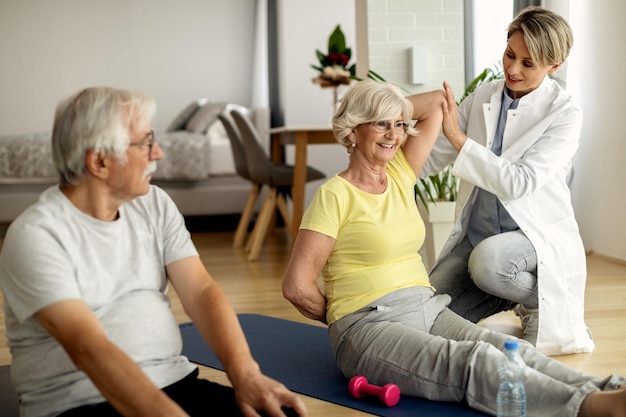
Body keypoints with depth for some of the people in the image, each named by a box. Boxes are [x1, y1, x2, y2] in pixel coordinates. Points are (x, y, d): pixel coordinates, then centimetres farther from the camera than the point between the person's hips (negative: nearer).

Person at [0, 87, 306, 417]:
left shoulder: (154, 205, 8)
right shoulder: (35, 236, -11)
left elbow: (201, 292, -1)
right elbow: (88, 347, -22)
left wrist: (245, 375, -17)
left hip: (174, 382, 6)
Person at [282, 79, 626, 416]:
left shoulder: (400, 175, 13)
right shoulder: (333, 195, -7)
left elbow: (437, 103, 19)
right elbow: (296, 286, -8)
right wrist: (340, 316, 3)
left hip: (429, 311, 7)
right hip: (369, 327, -7)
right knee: (472, 359, -32)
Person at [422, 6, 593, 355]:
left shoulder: (564, 115, -12)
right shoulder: (481, 98, 1)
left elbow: (519, 182, -23)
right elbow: (432, 159, 2)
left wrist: (458, 137, -28)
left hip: (537, 234, -5)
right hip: (476, 233, 5)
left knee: (487, 261, -37)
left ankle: (543, 301, -2)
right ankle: (512, 292, 18)